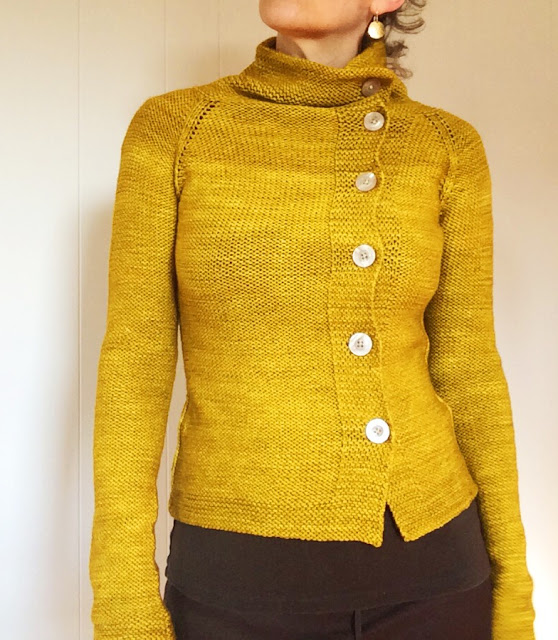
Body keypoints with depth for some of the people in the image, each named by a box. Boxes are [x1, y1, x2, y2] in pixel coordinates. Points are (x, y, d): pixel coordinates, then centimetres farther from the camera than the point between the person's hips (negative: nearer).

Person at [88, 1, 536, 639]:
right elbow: (135, 363, -5)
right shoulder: (172, 129, -4)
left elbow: (465, 368, 3)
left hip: (430, 565, 2)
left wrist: (510, 583, 3)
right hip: (238, 578, -1)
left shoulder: (449, 147, 1)